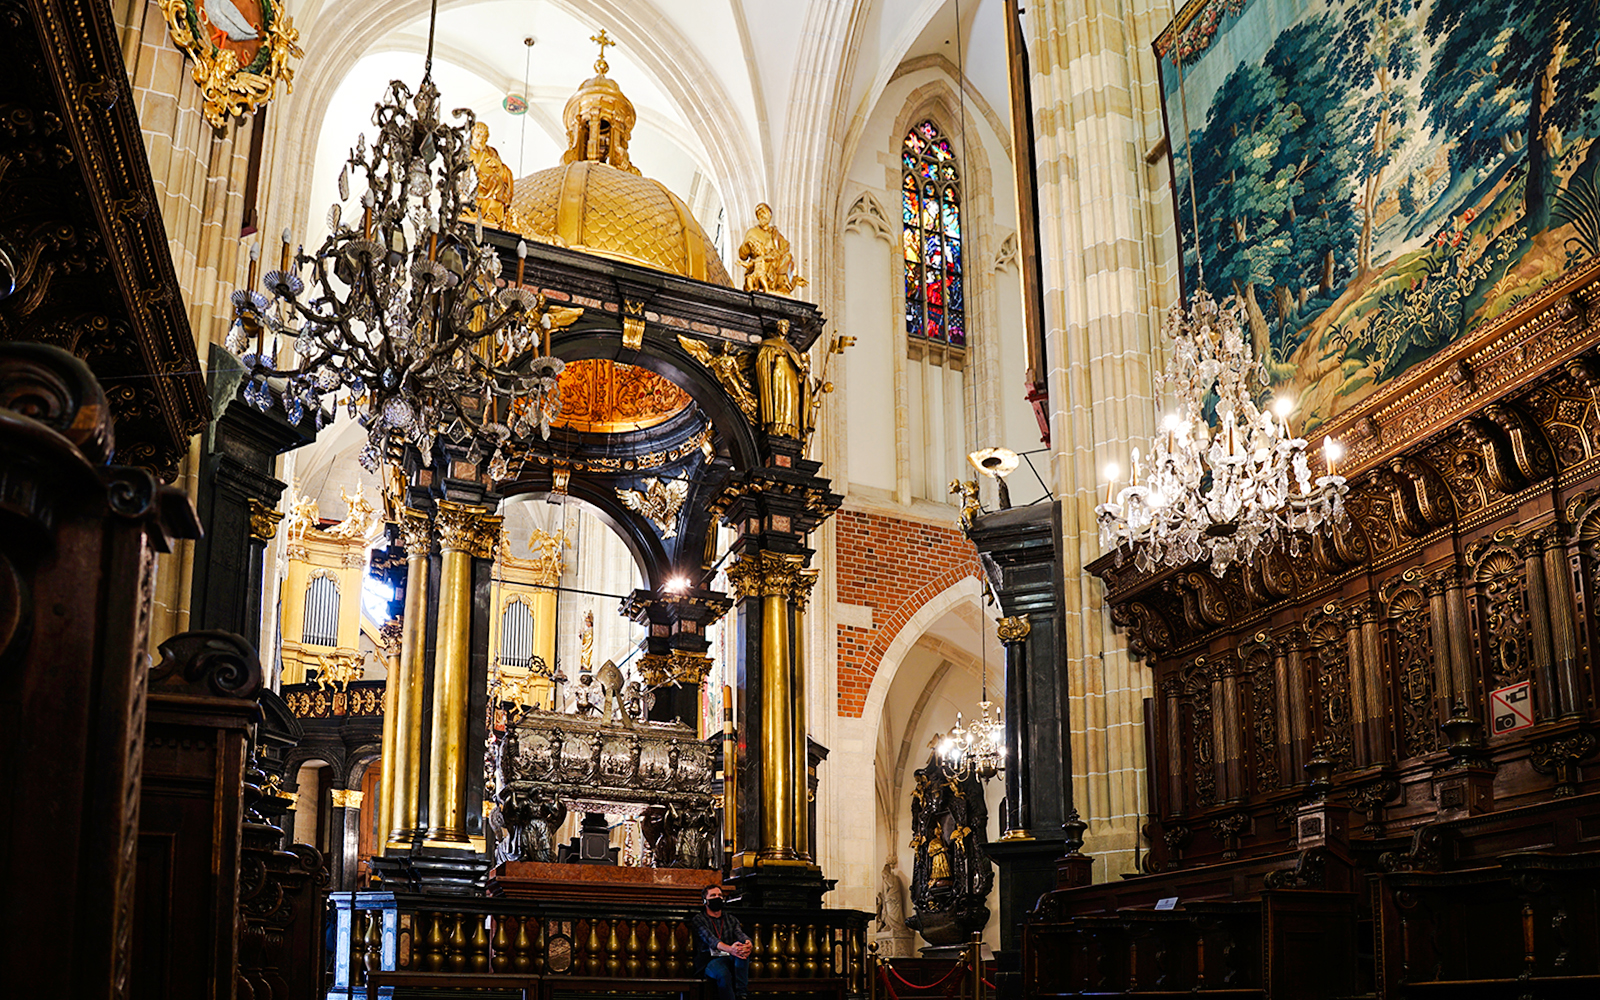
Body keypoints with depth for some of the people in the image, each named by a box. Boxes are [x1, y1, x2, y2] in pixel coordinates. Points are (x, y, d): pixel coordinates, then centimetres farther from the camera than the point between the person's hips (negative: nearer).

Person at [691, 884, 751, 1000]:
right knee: (723, 974, -39)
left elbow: (740, 934, 2)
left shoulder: (731, 919, 23)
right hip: (709, 960, -4)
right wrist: (729, 949, -33)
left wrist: (748, 943, -26)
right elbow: (710, 939, -12)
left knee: (742, 944, -30)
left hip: (731, 960, 4)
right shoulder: (698, 919, 8)